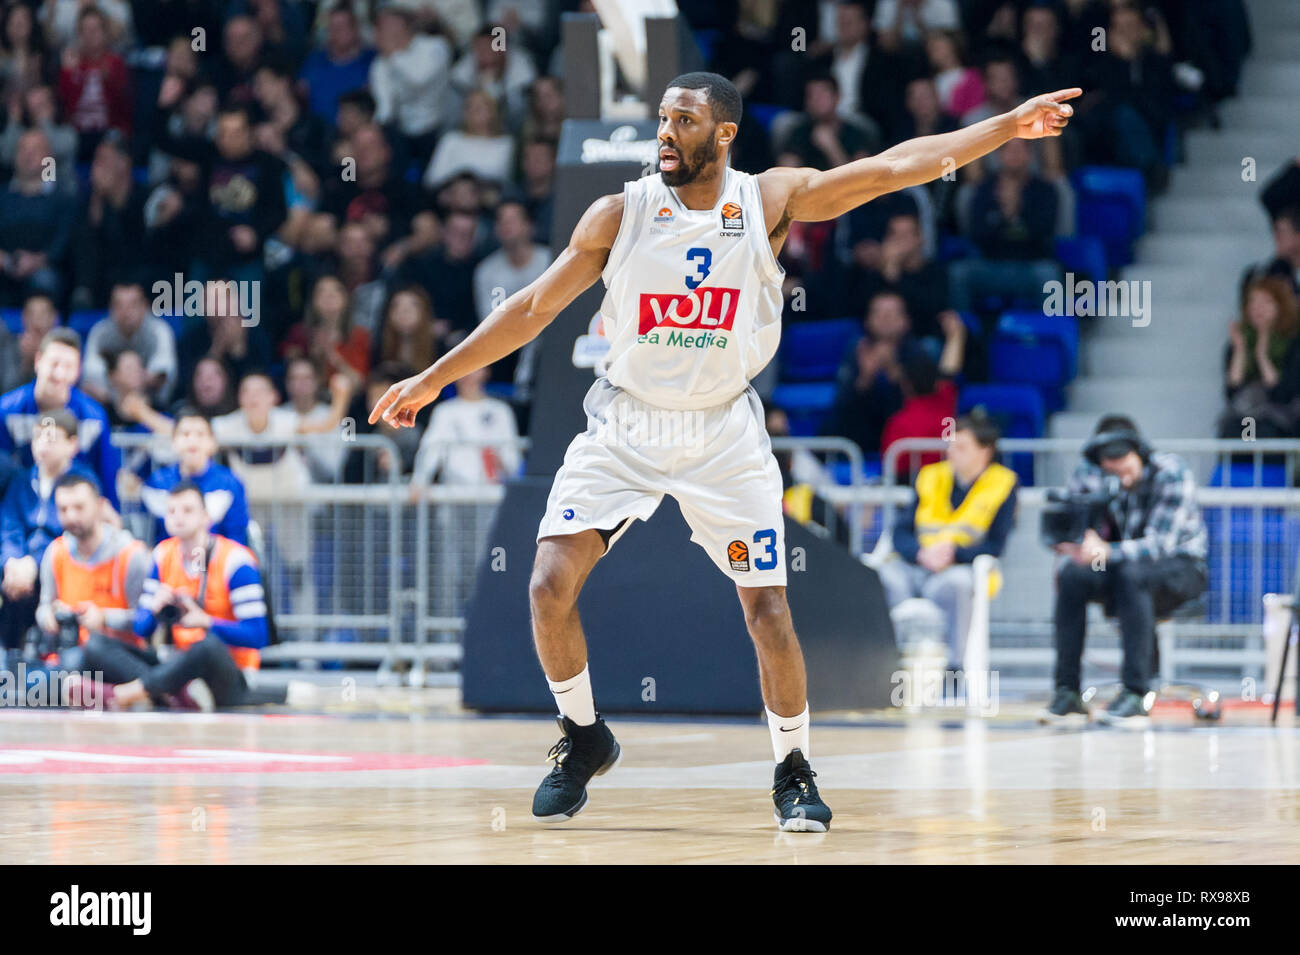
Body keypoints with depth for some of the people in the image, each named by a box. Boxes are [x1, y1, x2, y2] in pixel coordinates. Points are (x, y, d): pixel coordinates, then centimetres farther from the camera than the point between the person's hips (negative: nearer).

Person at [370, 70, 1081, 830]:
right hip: (625, 425, 0)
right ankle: (585, 738, 11)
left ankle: (794, 772, 13)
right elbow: (535, 308, 1)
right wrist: (433, 378, 2)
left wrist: (1006, 128, -16)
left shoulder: (769, 202, -7)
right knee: (551, 584, -12)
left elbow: (891, 168, -10)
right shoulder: (619, 215, -7)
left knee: (768, 605, -6)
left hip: (724, 432, 0)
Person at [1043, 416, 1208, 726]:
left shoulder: (1171, 473, -22)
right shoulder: (1089, 473, -8)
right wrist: (1071, 547, -31)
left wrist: (1106, 552, -45)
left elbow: (1160, 543, -30)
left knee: (1132, 575, -37)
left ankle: (1135, 694, -38)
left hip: (1180, 564, -4)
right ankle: (1067, 691, -23)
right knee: (1071, 577, -26)